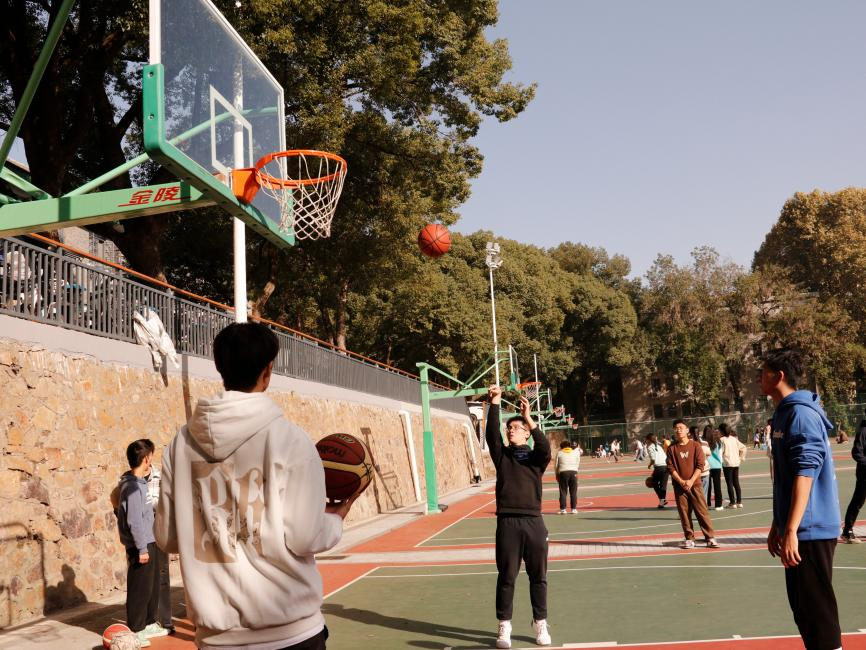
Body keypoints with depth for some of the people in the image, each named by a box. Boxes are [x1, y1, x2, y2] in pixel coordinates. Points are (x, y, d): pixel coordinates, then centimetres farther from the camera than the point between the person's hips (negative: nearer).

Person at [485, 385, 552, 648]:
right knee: (506, 577, 4)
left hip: (533, 521, 0)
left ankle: (540, 624, 21)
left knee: (538, 577, 8)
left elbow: (545, 447, -15)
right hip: (507, 522, 0)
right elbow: (491, 434, -6)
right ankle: (504, 626, 14)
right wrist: (495, 403, -15)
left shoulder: (536, 457, 7)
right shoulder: (502, 455, 10)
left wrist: (529, 418, -21)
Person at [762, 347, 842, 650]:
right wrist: (777, 525, 22)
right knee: (802, 606, 16)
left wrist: (791, 530, -25)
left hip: (810, 531, -10)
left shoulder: (801, 413, -15)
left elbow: (805, 472, -22)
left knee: (817, 608, -3)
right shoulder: (784, 413, 14)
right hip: (797, 530, 10)